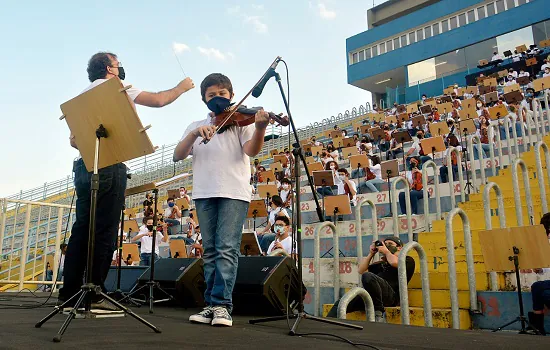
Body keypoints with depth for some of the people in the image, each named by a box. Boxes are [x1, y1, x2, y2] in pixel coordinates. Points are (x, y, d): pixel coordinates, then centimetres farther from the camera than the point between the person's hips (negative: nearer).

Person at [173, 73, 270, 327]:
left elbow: (251, 150, -10)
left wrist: (260, 128, -30)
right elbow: (178, 156, 5)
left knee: (227, 248, -10)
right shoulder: (196, 126, 19)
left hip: (234, 192, -3)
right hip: (204, 193, 4)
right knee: (210, 251, 6)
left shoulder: (241, 121, 8)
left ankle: (222, 305, -8)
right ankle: (212, 304, 12)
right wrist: (195, 133, -12)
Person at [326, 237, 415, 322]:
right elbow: (361, 270, 31)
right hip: (370, 296, 7)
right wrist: (371, 254, 26)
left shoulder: (407, 260, 18)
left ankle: (379, 311, -26)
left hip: (391, 294, -6)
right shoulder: (382, 263, 35)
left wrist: (386, 251, 13)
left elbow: (394, 262, -6)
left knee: (367, 276, -35)